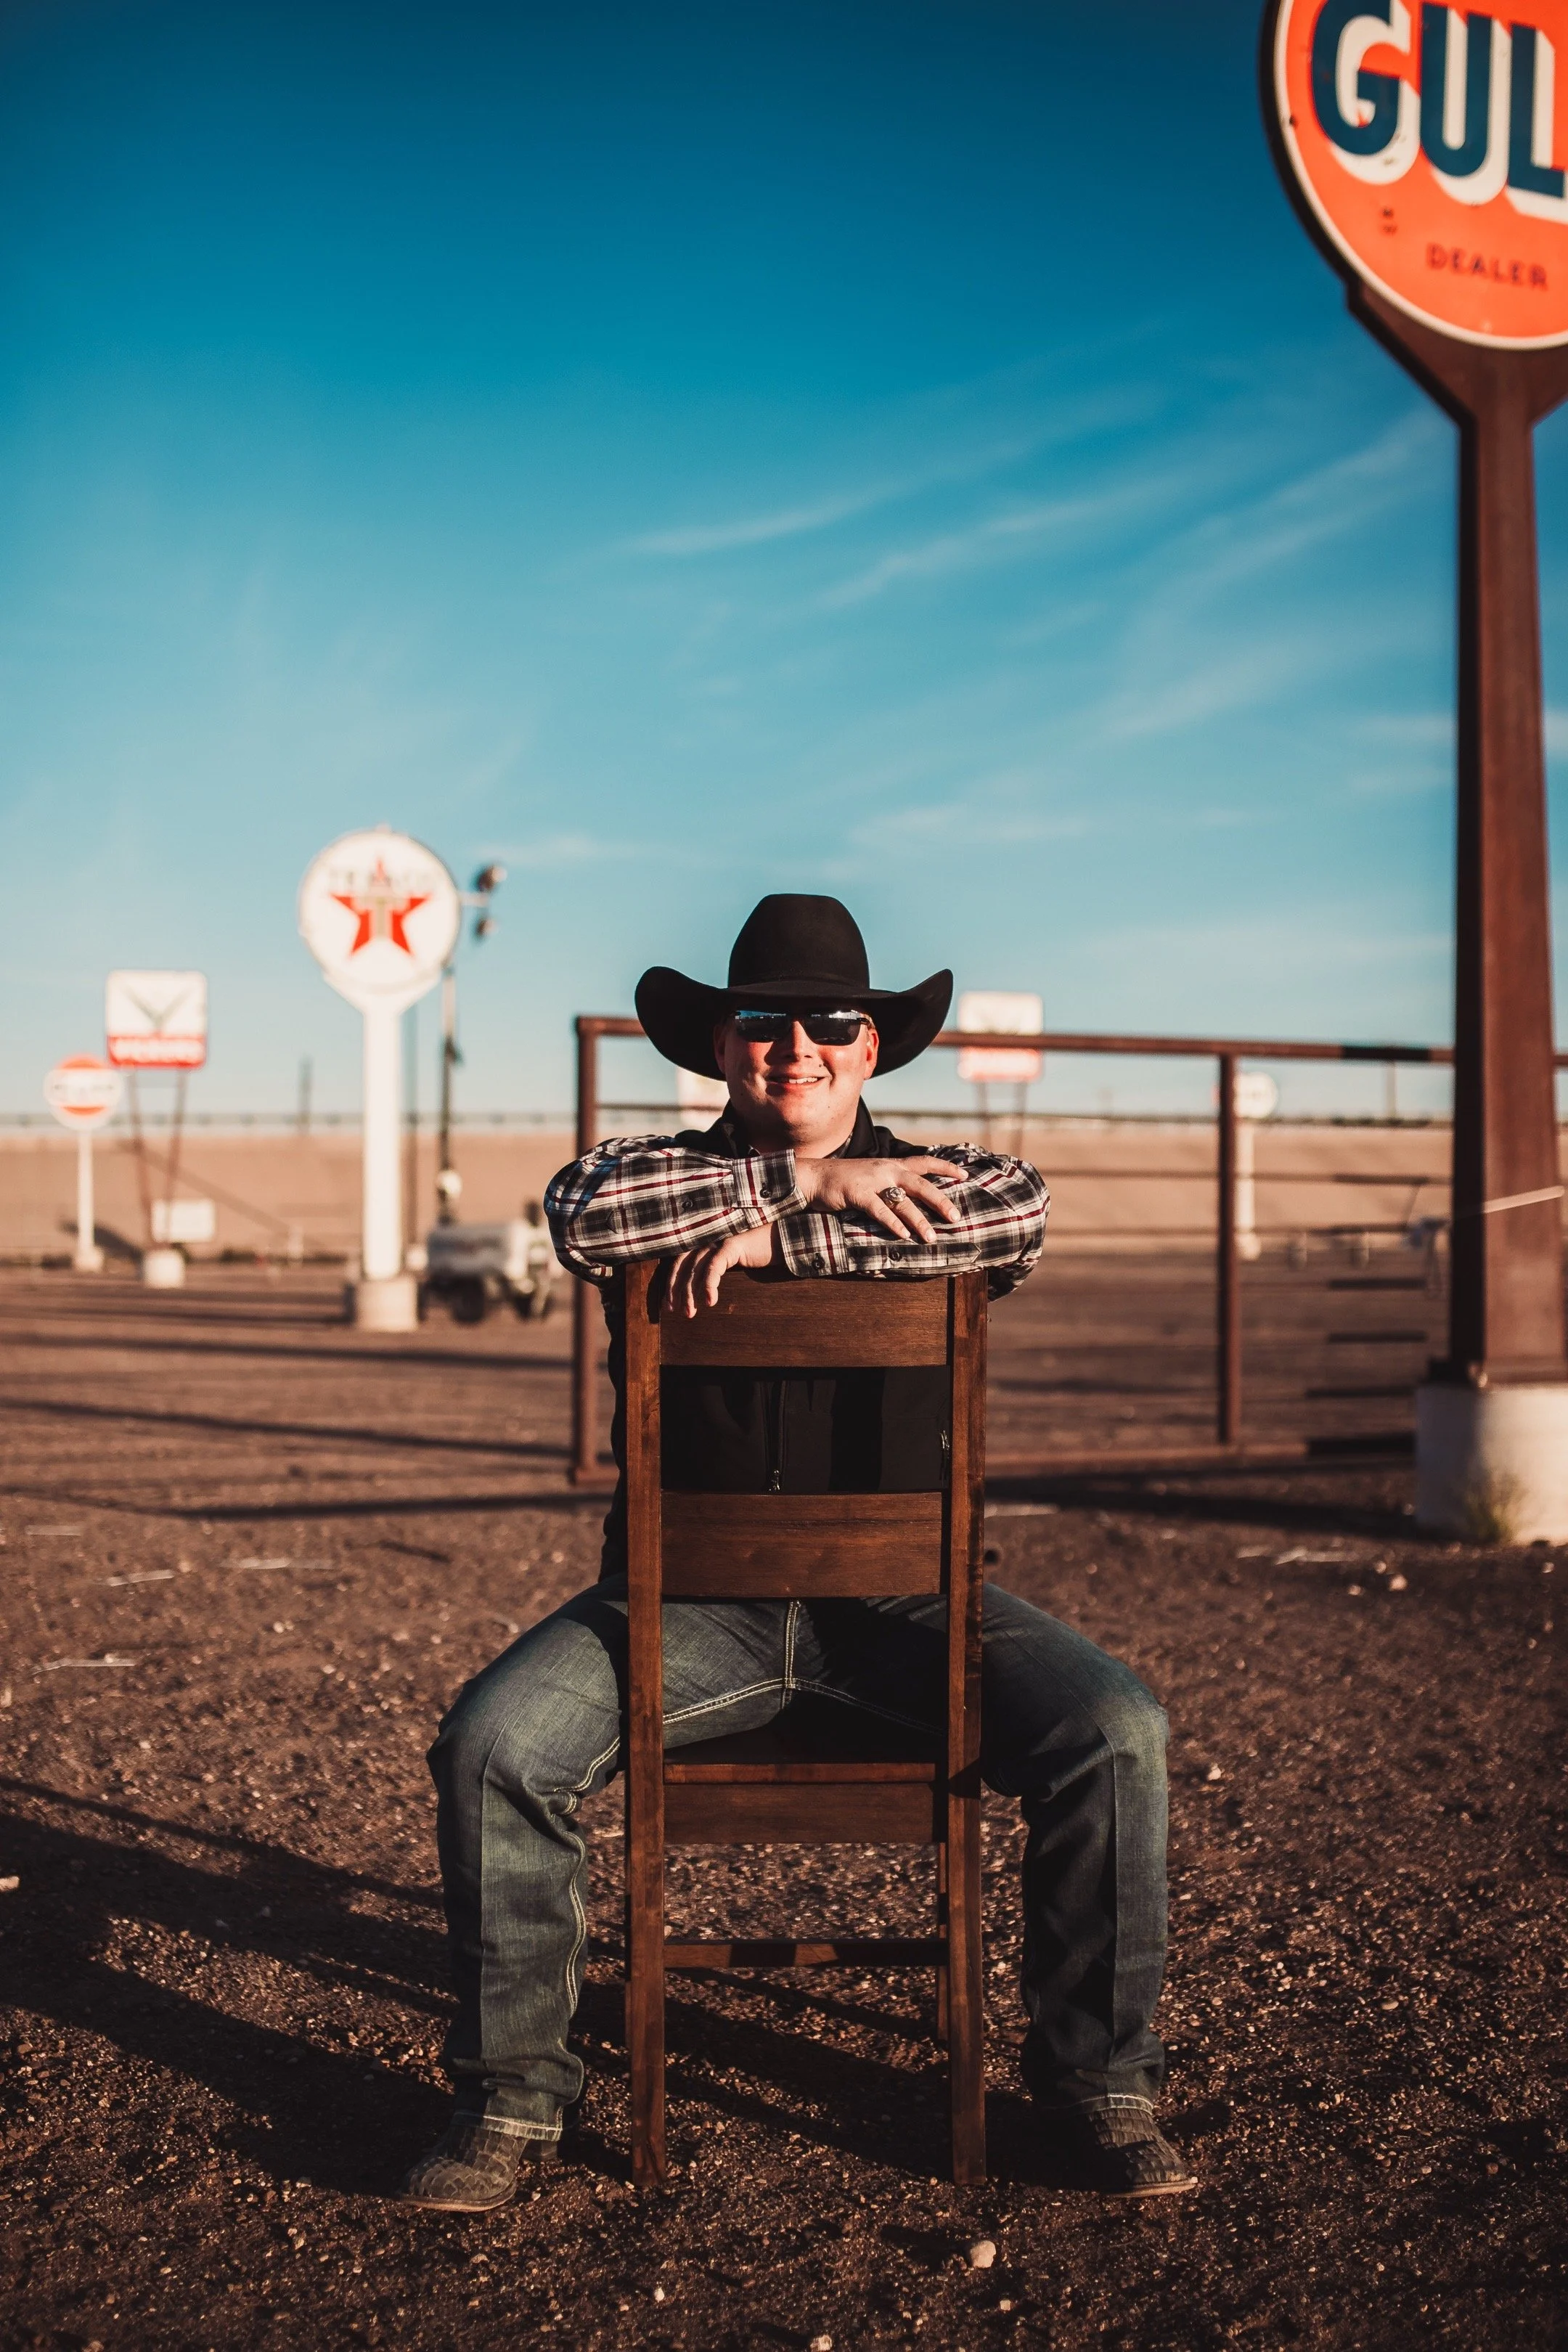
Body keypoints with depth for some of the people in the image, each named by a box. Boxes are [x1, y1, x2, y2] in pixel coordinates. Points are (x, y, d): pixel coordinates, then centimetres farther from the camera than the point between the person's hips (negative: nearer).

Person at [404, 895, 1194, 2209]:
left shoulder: (939, 1183, 8)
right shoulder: (662, 1178, 8)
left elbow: (1020, 1214, -17)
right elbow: (584, 1215, -16)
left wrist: (773, 1236, -18)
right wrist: (805, 1180, -18)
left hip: (903, 1597, 0)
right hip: (694, 1601, 0)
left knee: (1114, 1732, -21)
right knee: (493, 1742, -22)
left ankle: (1098, 2085, -1)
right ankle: (513, 2093, -2)